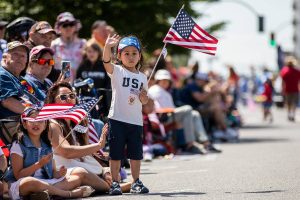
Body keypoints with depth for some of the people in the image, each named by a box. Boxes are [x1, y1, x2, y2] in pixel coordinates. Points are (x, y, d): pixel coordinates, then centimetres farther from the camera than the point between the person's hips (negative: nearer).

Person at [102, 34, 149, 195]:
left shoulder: (142, 77, 11)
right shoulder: (117, 71, -2)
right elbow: (106, 62, -23)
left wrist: (143, 97, -8)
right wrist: (107, 46, -43)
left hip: (136, 121, 4)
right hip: (117, 118, -4)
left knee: (136, 154, 9)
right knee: (116, 154, 0)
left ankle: (136, 182, 20)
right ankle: (115, 183, 7)